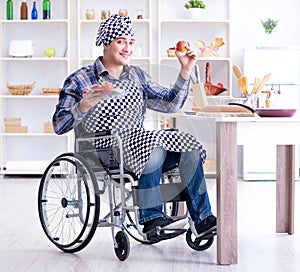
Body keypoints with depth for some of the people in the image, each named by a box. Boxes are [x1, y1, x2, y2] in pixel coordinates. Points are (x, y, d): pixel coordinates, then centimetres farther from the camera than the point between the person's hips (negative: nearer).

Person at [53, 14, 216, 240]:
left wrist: (185, 71, 5)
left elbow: (171, 104, 16)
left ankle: (203, 218, -15)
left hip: (139, 141, 6)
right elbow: (59, 126, -7)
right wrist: (83, 107, -26)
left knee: (189, 147, -17)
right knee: (155, 147, -33)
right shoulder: (81, 80, 0)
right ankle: (151, 217, -24)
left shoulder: (137, 75, 17)